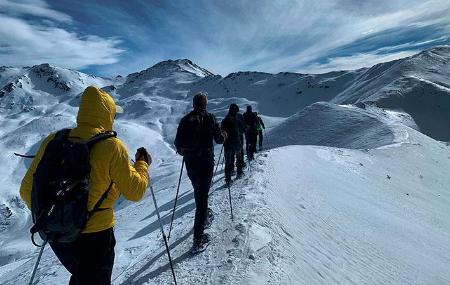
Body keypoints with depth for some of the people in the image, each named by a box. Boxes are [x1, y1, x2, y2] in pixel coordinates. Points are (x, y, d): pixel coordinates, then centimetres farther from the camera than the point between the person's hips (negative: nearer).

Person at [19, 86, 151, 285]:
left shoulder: (53, 141, -6)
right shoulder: (111, 146, -21)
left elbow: (27, 190, 2)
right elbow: (135, 191, -13)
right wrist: (142, 164, 4)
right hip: (94, 236, -5)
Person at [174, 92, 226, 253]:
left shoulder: (185, 120, 2)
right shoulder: (209, 118, -8)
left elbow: (177, 143, 3)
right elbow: (219, 139, -6)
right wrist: (224, 135, 16)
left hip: (190, 163, 5)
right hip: (206, 162, -4)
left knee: (198, 191, 25)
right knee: (202, 195, -2)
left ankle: (203, 216, 49)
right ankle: (198, 238, 0)